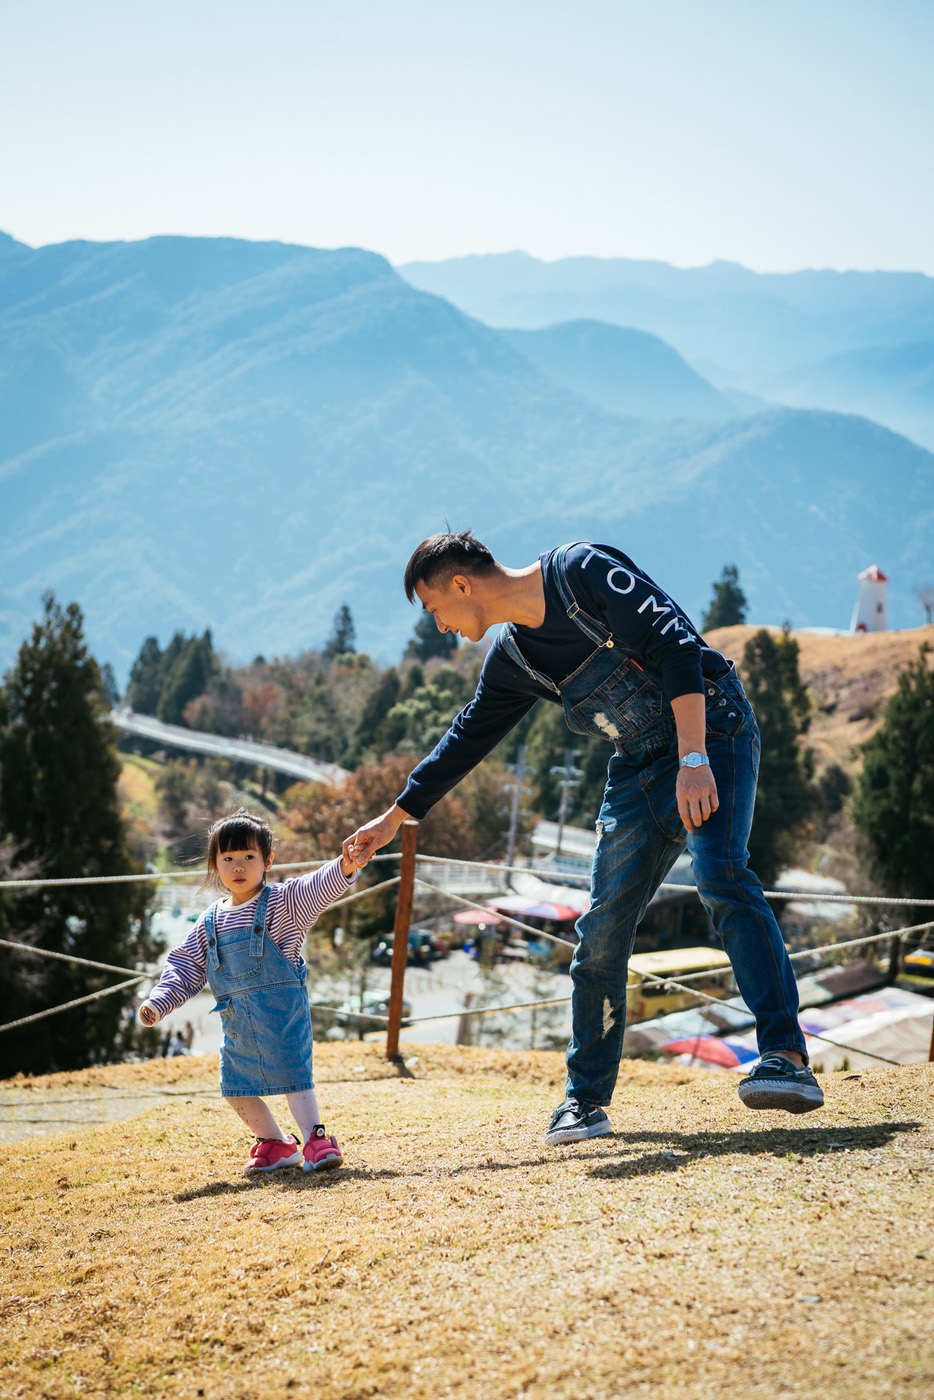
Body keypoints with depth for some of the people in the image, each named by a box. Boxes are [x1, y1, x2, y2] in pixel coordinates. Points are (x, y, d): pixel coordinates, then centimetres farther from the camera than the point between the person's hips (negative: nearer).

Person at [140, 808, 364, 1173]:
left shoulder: (281, 903, -5)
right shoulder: (210, 922, 9)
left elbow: (316, 889, -21)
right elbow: (186, 966, 13)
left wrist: (344, 868, -41)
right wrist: (158, 1002, 2)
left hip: (281, 1010, -6)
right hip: (236, 1020, 6)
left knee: (292, 1074, -14)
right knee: (236, 1087, 11)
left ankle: (315, 1137, -3)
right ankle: (276, 1143, 26)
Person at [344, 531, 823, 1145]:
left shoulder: (582, 570, -15)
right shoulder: (513, 658, 8)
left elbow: (675, 646, -22)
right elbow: (466, 739, 21)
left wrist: (694, 760, -30)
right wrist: (394, 818, 26)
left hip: (711, 734, -7)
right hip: (639, 767, 7)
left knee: (722, 876, -29)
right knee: (603, 930, 1)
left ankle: (787, 1059, -33)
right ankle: (587, 1099, 11)